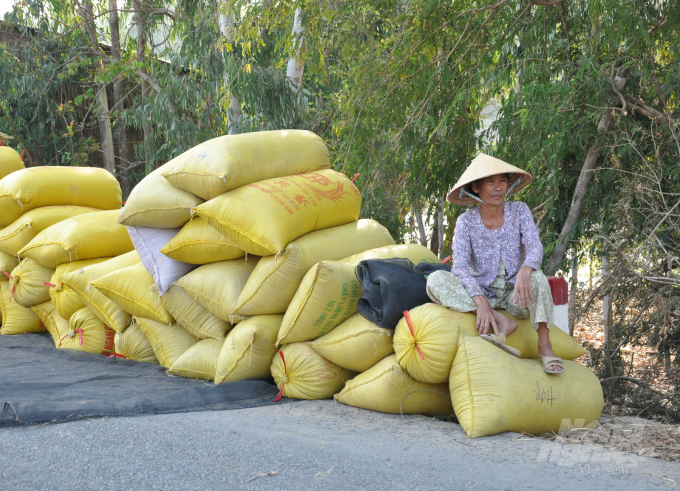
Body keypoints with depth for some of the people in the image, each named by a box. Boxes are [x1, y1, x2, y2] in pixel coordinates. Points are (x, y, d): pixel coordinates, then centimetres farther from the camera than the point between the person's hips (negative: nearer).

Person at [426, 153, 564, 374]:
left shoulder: (519, 211, -1)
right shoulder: (467, 221, -4)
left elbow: (535, 248, -15)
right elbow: (461, 266, -16)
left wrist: (524, 272, -40)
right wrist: (480, 301, -34)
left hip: (515, 296, 0)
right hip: (483, 294, 0)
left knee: (537, 278, -34)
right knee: (436, 280, -27)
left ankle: (545, 346, -26)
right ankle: (502, 322, -32)